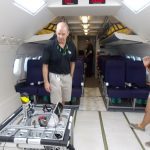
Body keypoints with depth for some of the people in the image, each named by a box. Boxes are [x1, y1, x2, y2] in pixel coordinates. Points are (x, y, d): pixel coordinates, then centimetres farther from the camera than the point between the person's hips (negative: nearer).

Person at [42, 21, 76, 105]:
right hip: (55, 76, -3)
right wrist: (46, 81, -12)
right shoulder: (50, 45, -14)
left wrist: (71, 76, 8)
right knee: (56, 103, 1)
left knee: (65, 101, 15)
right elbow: (45, 64, -10)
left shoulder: (71, 45, -3)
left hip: (67, 76, 4)